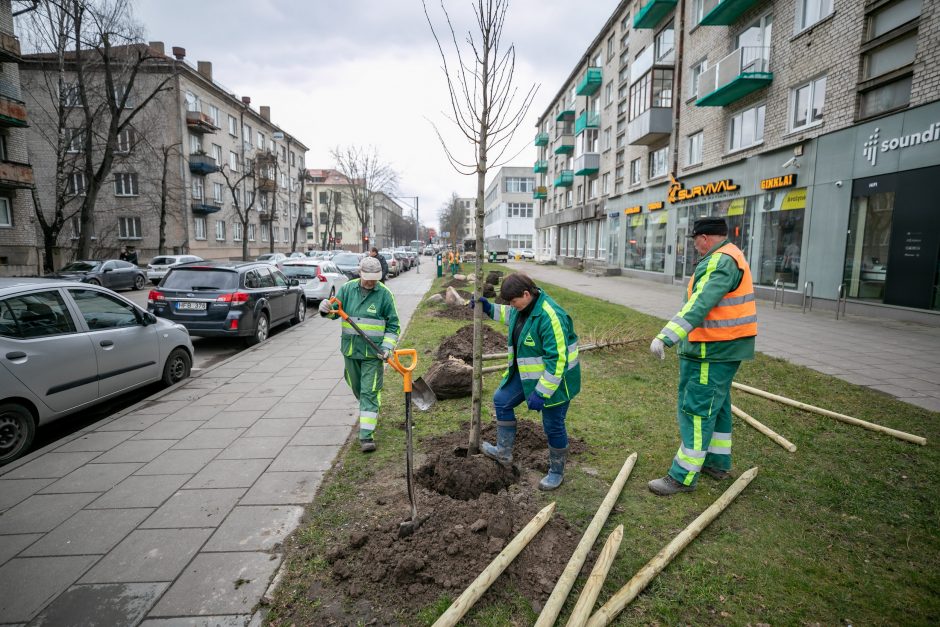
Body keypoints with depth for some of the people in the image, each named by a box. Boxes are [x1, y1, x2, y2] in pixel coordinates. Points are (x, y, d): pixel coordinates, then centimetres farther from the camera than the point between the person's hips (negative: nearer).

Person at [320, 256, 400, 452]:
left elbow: (393, 324, -2)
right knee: (357, 388, 19)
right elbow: (336, 311, 1)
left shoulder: (384, 294, -6)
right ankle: (373, 412, 47)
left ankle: (366, 435, -3)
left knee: (370, 392, -5)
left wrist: (387, 347, -13)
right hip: (350, 349, 4)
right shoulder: (347, 289, 1)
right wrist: (326, 310, -23)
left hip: (373, 352, -4)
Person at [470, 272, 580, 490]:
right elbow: (510, 315, 23)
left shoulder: (550, 317, -32)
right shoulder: (523, 306, -4)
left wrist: (541, 393, -29)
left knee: (553, 426, 5)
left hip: (554, 378, -9)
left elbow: (556, 360, -32)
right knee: (501, 400, 16)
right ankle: (503, 452, 32)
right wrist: (489, 309, 8)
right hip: (526, 372, 9)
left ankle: (557, 472, 30)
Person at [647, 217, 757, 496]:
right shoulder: (731, 256, 16)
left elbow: (700, 305, -34)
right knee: (717, 404, 20)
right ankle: (718, 462, 35)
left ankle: (683, 477, 3)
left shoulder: (721, 261, -20)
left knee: (697, 409, -5)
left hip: (712, 351, -11)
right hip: (725, 347, 11)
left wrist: (666, 336, -41)